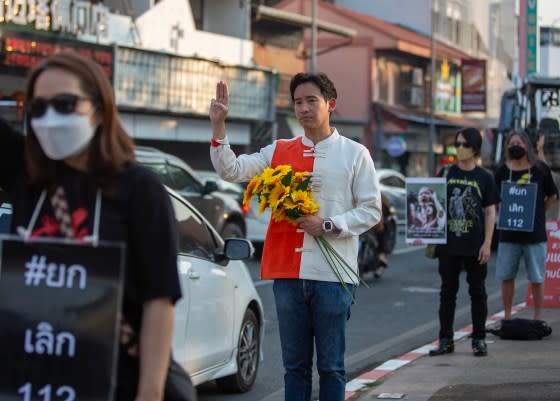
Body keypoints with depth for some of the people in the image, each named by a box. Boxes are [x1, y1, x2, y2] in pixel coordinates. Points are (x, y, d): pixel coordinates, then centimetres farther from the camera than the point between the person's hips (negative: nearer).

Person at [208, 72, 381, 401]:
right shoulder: (279, 151, 11)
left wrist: (329, 226, -11)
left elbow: (371, 210, 2)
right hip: (288, 273, 3)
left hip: (333, 274, -3)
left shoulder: (355, 154, 3)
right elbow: (232, 170, 4)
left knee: (331, 365, 4)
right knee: (294, 364, 10)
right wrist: (218, 126, -8)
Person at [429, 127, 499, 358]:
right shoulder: (446, 174, 5)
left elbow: (490, 212, 1)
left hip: (475, 245, -2)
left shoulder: (484, 178, 1)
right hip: (449, 244, 2)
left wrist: (487, 243, -6)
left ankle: (479, 339, 14)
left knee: (477, 292, 6)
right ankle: (446, 340, 13)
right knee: (447, 292, 7)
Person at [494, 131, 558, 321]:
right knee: (506, 277, 6)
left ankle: (538, 317, 14)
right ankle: (507, 316, 17)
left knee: (537, 278, 4)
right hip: (508, 234, 2)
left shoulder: (540, 169, 0)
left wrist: (535, 214, 4)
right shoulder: (502, 171, 3)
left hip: (535, 234, -2)